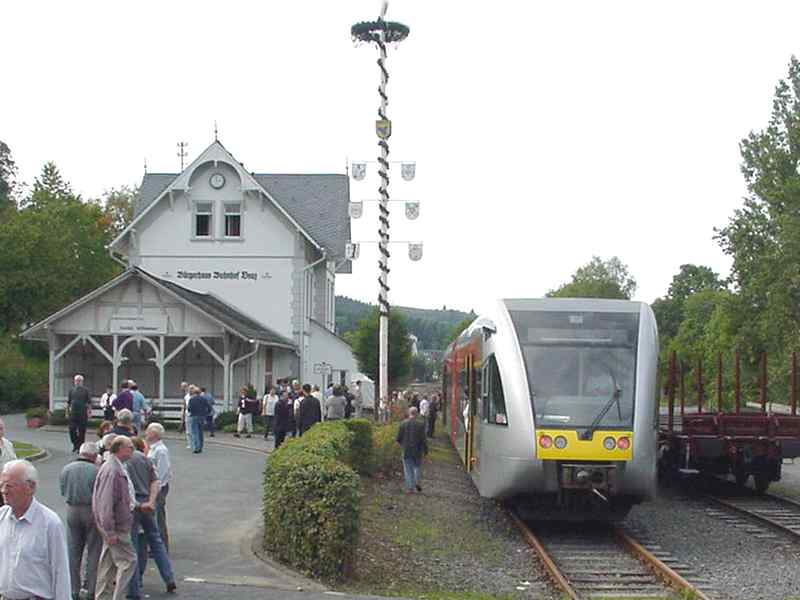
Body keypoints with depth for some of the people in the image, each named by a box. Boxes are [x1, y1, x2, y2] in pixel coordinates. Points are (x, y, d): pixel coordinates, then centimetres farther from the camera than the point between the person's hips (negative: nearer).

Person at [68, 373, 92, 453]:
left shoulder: (85, 391, 3)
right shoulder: (71, 391, 11)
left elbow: (89, 402, 1)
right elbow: (68, 402, 16)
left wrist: (89, 411, -6)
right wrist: (67, 410, 11)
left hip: (83, 414, -2)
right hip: (73, 413, 2)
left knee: (82, 431, 1)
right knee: (72, 430, -3)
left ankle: (80, 447, 9)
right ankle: (75, 444, 16)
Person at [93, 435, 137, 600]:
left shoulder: (118, 468, 13)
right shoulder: (112, 470, -20)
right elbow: (105, 503, -24)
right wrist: (110, 532, -23)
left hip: (118, 526, 10)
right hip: (116, 528, -10)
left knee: (108, 563, 15)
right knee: (128, 561, -9)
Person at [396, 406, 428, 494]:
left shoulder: (403, 424, -5)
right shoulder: (420, 424, -9)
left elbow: (398, 438, -2)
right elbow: (423, 439, -9)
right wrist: (425, 449, 6)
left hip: (406, 450, 0)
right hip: (417, 450, 0)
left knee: (408, 469, 7)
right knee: (417, 466, 21)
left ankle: (410, 487, 3)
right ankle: (417, 481, 4)